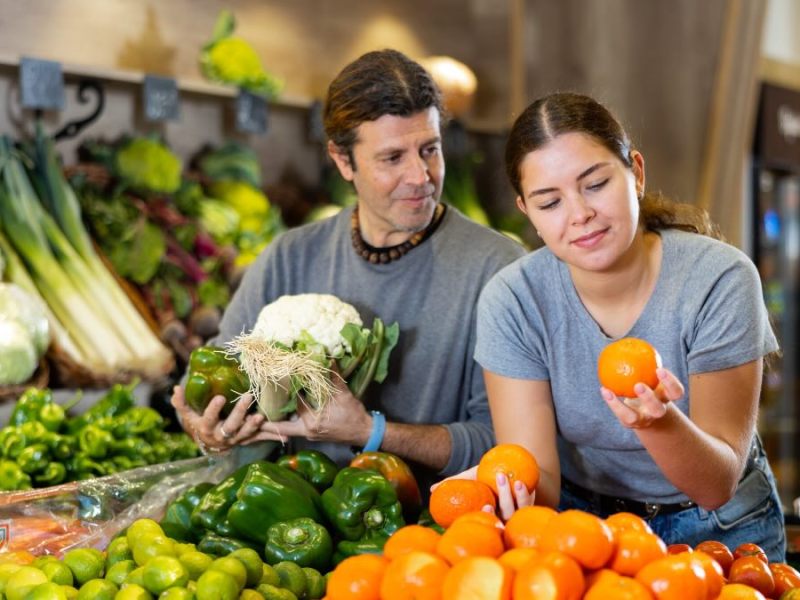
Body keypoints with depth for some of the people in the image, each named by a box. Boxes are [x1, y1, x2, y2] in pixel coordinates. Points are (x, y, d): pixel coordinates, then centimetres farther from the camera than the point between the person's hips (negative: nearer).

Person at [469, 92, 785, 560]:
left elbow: (717, 485, -20)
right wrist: (513, 498, -39)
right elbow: (538, 477, -16)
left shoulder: (720, 280, -20)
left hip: (719, 526, -1)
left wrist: (661, 422, -40)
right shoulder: (511, 303, -15)